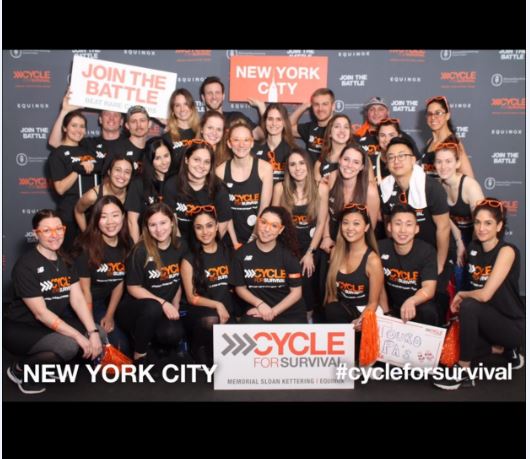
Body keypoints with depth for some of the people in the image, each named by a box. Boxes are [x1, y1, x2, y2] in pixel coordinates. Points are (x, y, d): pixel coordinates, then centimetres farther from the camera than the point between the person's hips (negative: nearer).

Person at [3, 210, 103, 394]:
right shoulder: (25, 265, -20)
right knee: (69, 346, -31)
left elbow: (77, 299, -5)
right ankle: (20, 369, -3)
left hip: (52, 323, 8)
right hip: (19, 328, -7)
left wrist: (93, 332, -18)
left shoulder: (65, 260, 3)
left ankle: (48, 362, 11)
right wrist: (79, 336, -27)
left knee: (100, 333, -8)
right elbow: (40, 313, -23)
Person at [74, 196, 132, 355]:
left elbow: (120, 283, 6)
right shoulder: (87, 246, -19)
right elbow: (85, 289, -16)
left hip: (108, 303, 6)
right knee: (120, 344, -18)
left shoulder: (125, 245, -2)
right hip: (87, 305, -5)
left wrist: (109, 315, 3)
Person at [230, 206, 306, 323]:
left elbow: (296, 292, -3)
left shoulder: (288, 254, -4)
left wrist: (273, 312, -11)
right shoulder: (242, 253, -1)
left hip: (290, 312, 1)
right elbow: (240, 287, 5)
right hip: (258, 310, 0)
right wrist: (259, 304, -10)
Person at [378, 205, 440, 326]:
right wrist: (386, 313, -4)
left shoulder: (427, 251, -16)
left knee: (427, 311, -34)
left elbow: (429, 288, -27)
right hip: (392, 305, 2)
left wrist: (411, 301, -47)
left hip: (418, 305, -2)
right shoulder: (381, 248, -9)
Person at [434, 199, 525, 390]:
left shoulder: (507, 251, -20)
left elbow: (485, 294, -27)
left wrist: (461, 295, -10)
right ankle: (501, 348, 13)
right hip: (488, 321, 7)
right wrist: (461, 299, -4)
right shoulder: (473, 248, 1)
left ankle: (464, 373, -18)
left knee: (469, 306, -31)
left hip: (513, 326, -7)